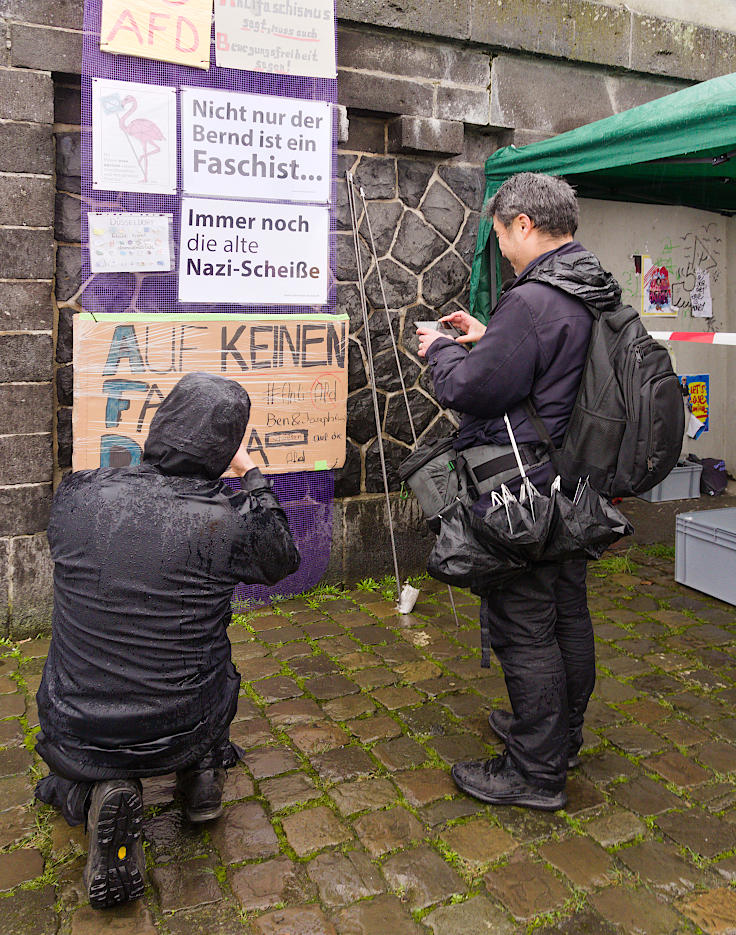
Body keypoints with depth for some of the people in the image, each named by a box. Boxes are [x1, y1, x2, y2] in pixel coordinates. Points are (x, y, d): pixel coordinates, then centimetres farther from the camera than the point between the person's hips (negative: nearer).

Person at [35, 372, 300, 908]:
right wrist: (251, 473, 7)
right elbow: (285, 558, 2)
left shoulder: (76, 494, -13)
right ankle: (202, 774, 28)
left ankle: (98, 797, 7)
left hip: (76, 737, 0)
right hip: (179, 734, 0)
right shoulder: (229, 521, -20)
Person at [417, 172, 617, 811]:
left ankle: (537, 771, 16)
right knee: (568, 614, 20)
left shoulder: (532, 302, -22)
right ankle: (562, 733, 40)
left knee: (521, 628, 1)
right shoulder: (598, 292, 8)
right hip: (573, 484, 10)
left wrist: (441, 351, 1)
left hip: (522, 494, -10)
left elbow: (471, 390, -18)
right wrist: (486, 339, 15)